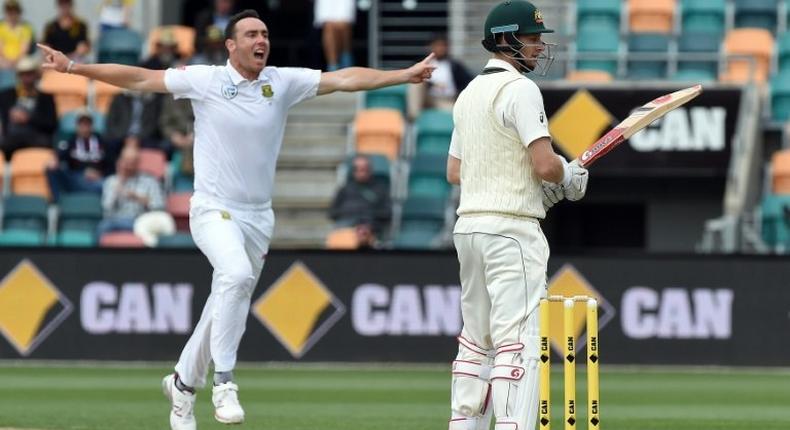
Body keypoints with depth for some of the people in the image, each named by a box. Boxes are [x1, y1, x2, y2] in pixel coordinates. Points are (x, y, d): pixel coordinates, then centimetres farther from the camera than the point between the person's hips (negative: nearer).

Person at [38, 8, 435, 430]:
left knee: (226, 304, 11)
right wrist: (73, 67, -7)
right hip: (214, 210, -4)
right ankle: (223, 380, -24)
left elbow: (345, 79, -1)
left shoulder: (284, 82, 3)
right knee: (237, 274, -31)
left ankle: (183, 382, 33)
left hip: (258, 216, 4)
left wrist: (405, 75, -10)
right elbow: (139, 78, -2)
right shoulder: (205, 80, -4)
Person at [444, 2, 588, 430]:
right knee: (516, 337, -12)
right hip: (511, 229, -9)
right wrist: (569, 175, 3)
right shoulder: (520, 89, -11)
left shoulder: (469, 93, 17)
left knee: (476, 335, 15)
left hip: (468, 226, 9)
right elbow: (545, 164, -19)